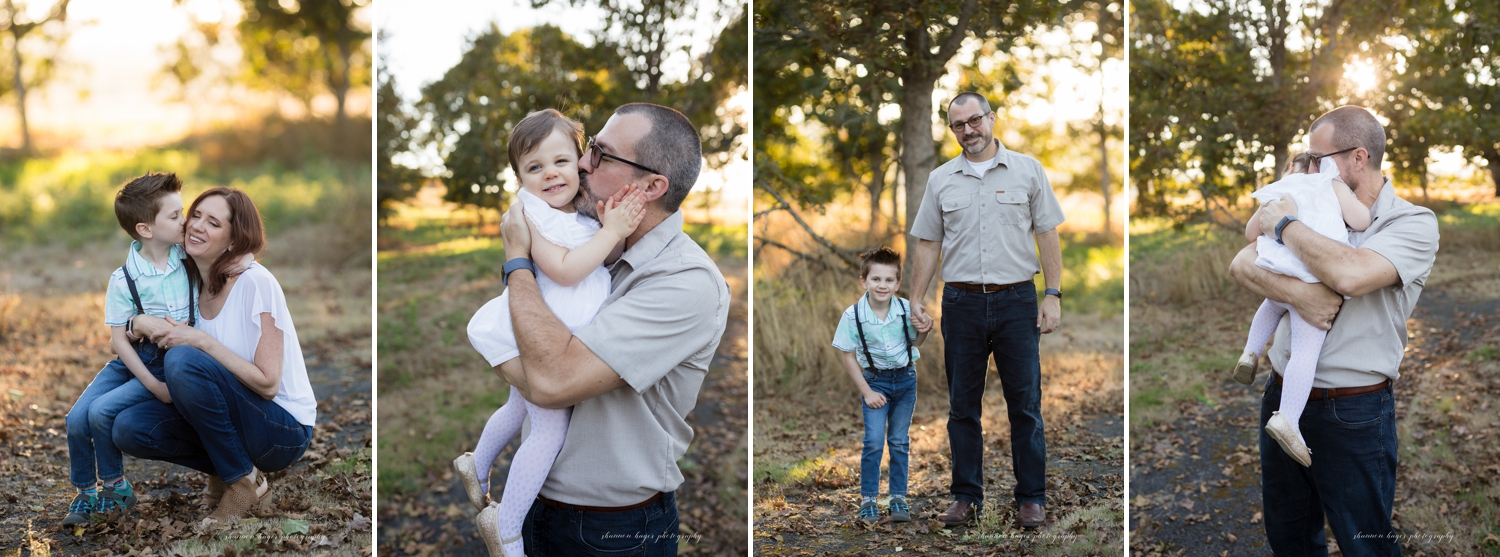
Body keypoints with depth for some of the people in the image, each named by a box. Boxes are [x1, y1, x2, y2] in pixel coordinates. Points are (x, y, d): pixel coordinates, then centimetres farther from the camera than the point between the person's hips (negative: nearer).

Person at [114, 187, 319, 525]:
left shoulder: (255, 283, -16)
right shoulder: (193, 285, 5)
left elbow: (267, 383, -21)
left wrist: (201, 340, -23)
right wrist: (141, 324, -16)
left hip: (285, 430, -6)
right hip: (232, 420, 6)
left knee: (183, 360, -27)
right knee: (129, 428, -14)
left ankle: (246, 481, -11)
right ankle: (224, 471, 7)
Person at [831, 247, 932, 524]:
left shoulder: (906, 309, -12)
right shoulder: (853, 316, -18)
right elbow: (849, 357, -9)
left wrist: (923, 330, -14)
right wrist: (866, 392, -10)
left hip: (906, 379, 2)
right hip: (875, 380, -2)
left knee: (899, 442, 8)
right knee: (874, 442, -9)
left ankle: (899, 498, 17)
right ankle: (868, 499, 4)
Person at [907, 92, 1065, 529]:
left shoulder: (1027, 170, 4)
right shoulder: (940, 180, 9)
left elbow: (1047, 235, 3)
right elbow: (927, 244, 11)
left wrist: (1053, 295, -4)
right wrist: (916, 301, 4)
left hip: (1017, 300, -2)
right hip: (961, 302, 2)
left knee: (1025, 405, 1)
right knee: (963, 406, 7)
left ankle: (1032, 497, 10)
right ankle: (966, 495, 16)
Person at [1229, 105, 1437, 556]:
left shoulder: (1413, 223, -9)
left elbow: (1349, 274, -28)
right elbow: (1241, 265, -4)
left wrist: (1285, 224, -14)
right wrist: (1297, 294, -22)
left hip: (1353, 413, -6)